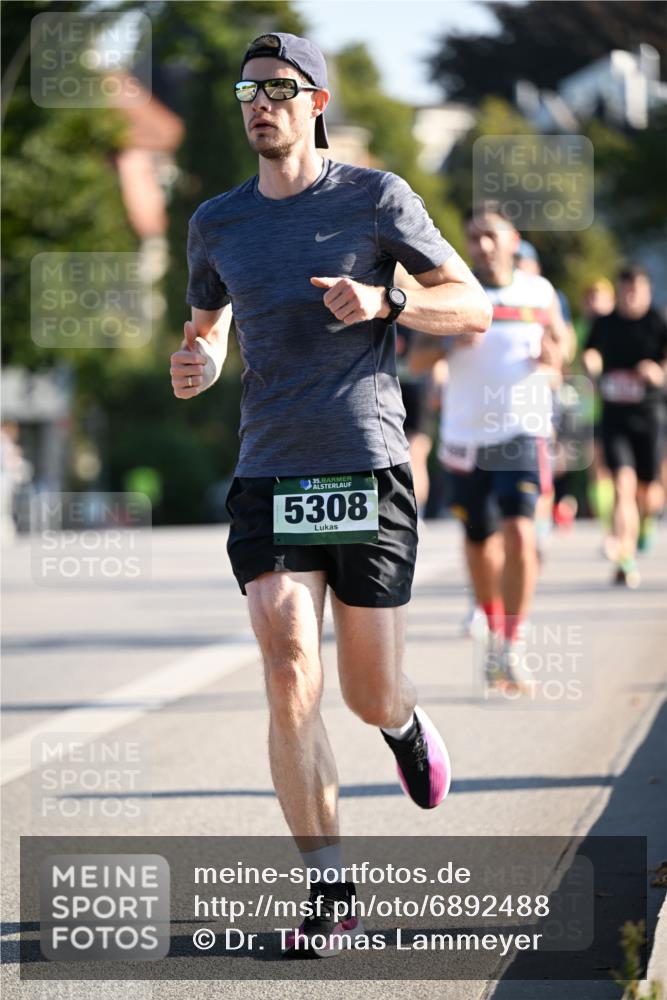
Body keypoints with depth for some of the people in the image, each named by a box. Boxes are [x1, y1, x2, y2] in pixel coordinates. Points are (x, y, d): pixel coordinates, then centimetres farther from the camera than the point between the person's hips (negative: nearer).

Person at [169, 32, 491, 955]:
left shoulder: (377, 199, 0)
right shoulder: (217, 223, 10)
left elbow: (473, 309, 3)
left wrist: (385, 300, -16)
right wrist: (193, 368, -1)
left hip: (369, 473, -2)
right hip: (268, 480, 2)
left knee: (370, 697, 5)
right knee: (289, 675, -15)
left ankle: (406, 726, 45)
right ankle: (327, 884, -7)